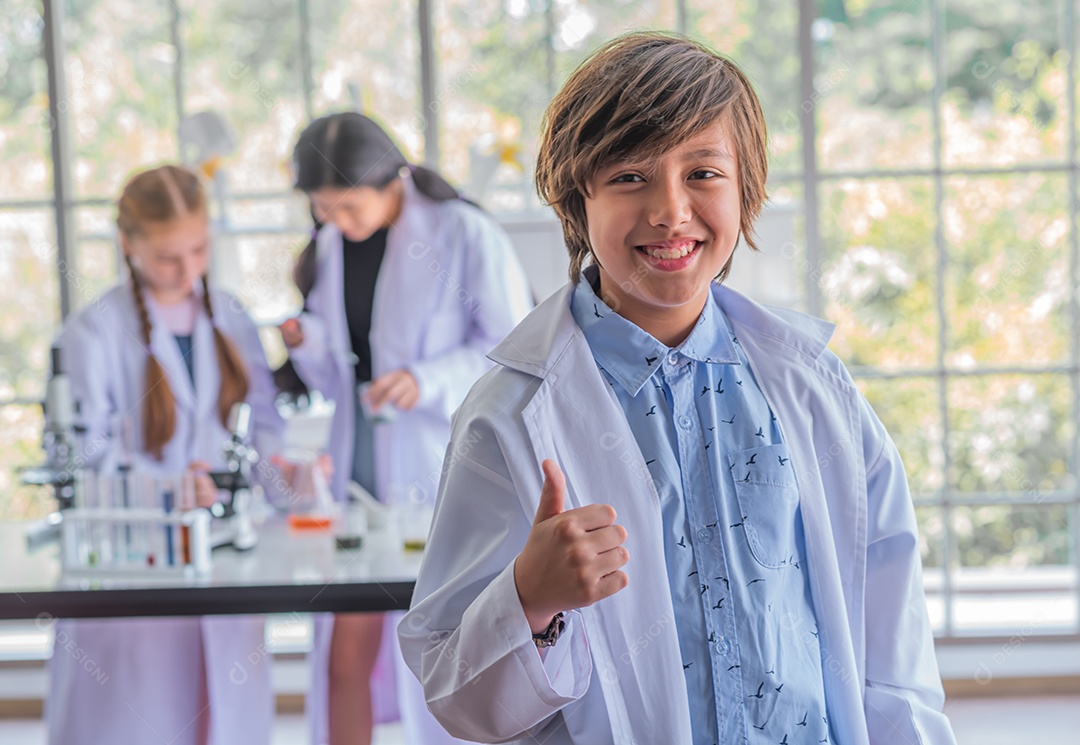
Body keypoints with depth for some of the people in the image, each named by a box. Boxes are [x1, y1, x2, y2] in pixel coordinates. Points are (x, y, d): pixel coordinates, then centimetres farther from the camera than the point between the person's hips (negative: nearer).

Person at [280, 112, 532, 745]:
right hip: (362, 463, 5)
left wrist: (428, 382, -23)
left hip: (446, 470, -5)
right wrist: (308, 343, -5)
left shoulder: (465, 234, -11)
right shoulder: (331, 247, 9)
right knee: (345, 657, 3)